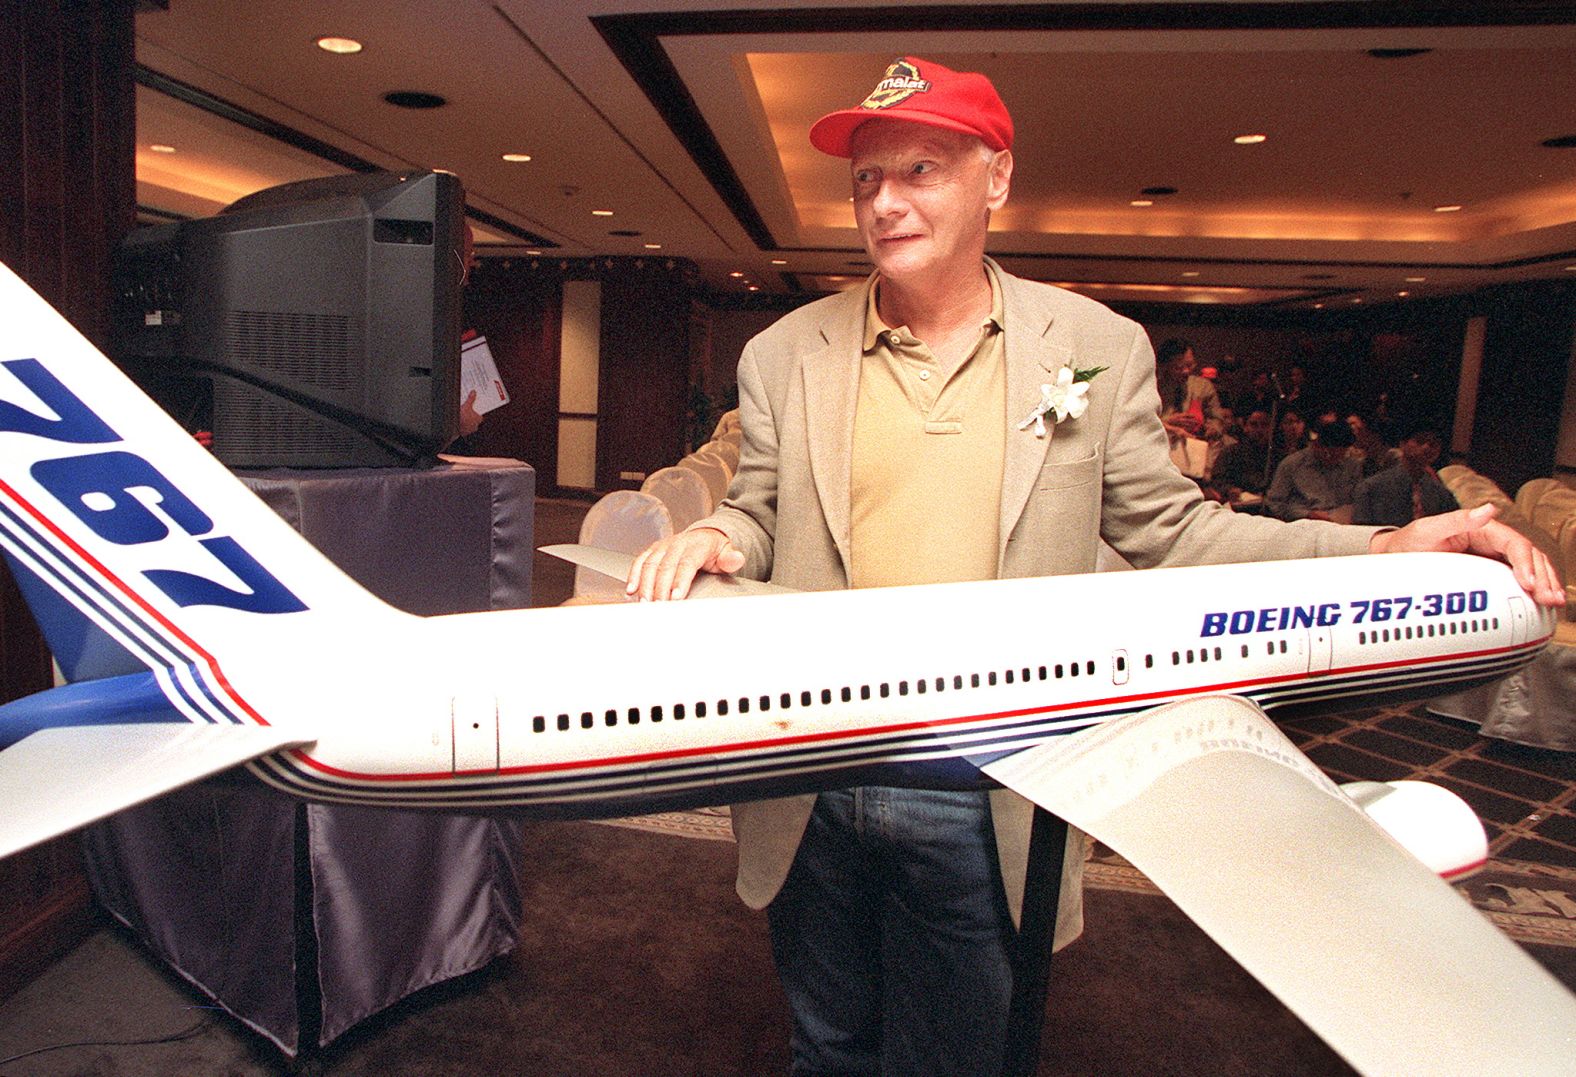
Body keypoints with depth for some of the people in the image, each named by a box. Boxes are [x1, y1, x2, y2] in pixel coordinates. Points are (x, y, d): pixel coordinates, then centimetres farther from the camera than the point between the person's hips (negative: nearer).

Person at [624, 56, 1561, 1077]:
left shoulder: (1098, 347, -1)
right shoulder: (785, 354, 2)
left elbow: (1169, 528, 3)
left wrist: (1380, 550, -7)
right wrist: (714, 540, -14)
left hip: (987, 807, -1)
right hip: (811, 790, 2)